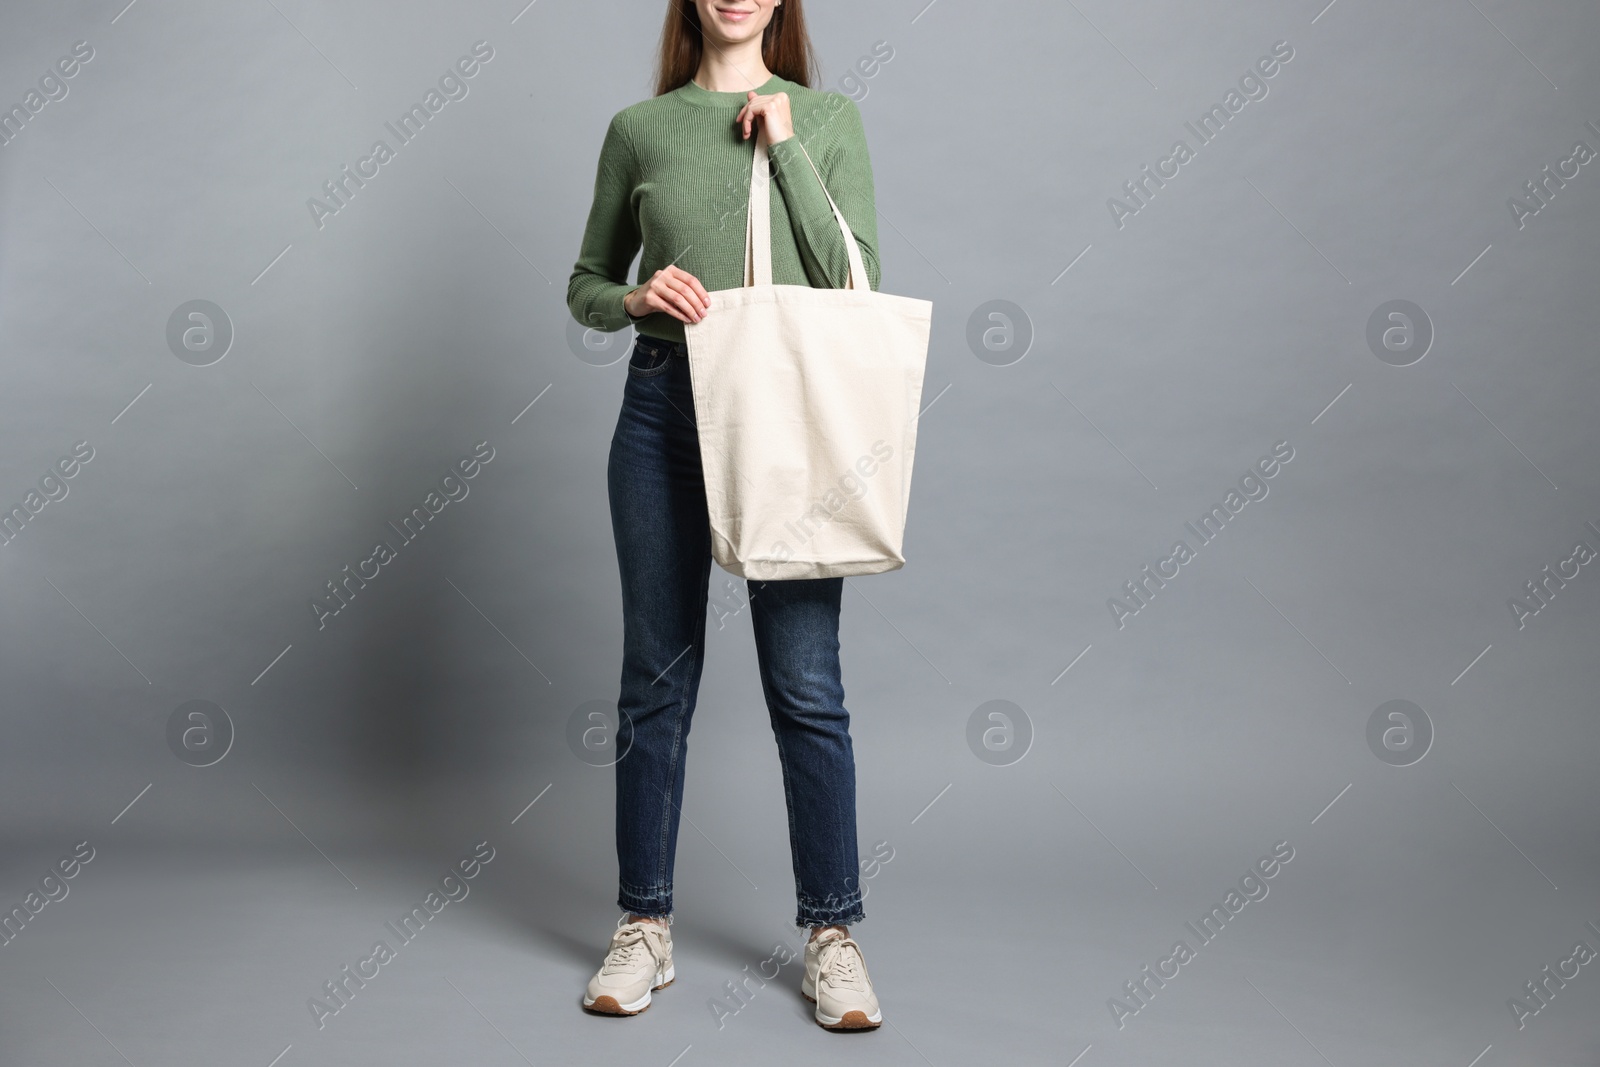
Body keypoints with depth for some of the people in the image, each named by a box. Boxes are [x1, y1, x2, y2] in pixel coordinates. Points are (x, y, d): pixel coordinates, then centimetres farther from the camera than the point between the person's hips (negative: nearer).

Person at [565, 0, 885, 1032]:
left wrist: (785, 145, -4)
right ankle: (645, 928, 20)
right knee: (657, 680, 7)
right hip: (663, 410, 1)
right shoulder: (639, 129, 9)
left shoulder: (828, 117, 7)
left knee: (807, 686, 0)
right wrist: (636, 298, -7)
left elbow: (854, 282, -2)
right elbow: (586, 285, 15)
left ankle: (833, 935, 13)